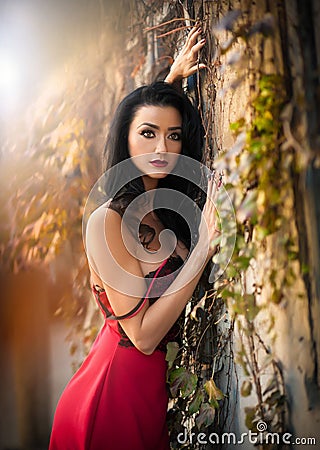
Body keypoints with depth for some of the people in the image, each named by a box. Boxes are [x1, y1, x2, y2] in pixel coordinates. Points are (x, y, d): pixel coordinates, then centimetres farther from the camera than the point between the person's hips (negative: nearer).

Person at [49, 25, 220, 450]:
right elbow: (142, 335, -23)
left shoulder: (166, 206, -1)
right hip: (120, 384, -7)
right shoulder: (108, 221, -21)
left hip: (155, 379, 7)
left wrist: (173, 77, 15)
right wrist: (202, 248, -25)